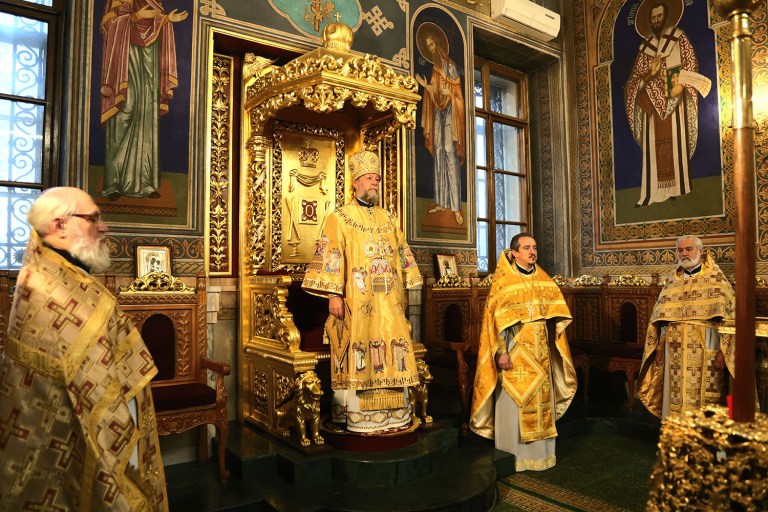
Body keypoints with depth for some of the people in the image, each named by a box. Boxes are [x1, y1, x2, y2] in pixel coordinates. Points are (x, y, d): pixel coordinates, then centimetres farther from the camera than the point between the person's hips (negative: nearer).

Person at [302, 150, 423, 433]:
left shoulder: (387, 218, 18)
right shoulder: (339, 218, 2)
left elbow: (401, 254, 20)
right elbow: (330, 256, -7)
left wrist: (402, 290, 13)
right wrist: (333, 294, -16)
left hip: (388, 301, 5)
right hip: (356, 301, -5)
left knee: (391, 350, 6)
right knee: (358, 355, -4)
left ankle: (391, 412, 17)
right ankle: (357, 415, 6)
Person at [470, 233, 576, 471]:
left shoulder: (544, 279, 9)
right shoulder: (503, 281, -7)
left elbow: (554, 314, 13)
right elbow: (496, 318, -11)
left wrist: (553, 344, 3)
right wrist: (501, 352, -17)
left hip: (540, 354, 5)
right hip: (515, 352, -5)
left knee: (541, 402, 10)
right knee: (514, 404, 1)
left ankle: (540, 453, 24)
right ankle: (511, 457, 13)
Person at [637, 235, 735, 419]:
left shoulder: (716, 280, 1)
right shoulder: (672, 283, 12)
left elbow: (729, 316, -6)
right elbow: (660, 318, 13)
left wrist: (722, 350, -12)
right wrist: (659, 347, 7)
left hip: (705, 352, -4)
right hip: (675, 352, 4)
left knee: (703, 401, 1)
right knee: (675, 399, 7)